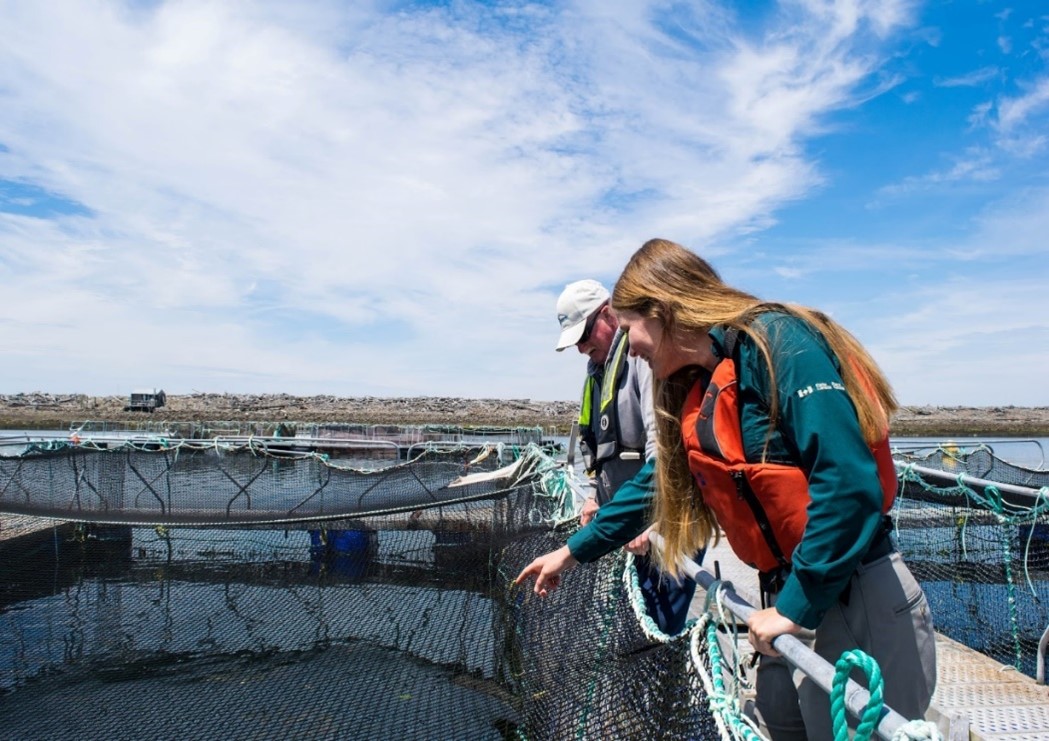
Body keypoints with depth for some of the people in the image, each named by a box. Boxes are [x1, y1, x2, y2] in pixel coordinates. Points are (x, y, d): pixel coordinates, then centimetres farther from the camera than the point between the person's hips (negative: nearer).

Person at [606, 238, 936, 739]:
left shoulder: (773, 342, -17)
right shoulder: (695, 392, 9)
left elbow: (848, 483, -25)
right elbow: (663, 482, 21)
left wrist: (797, 606, -19)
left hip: (861, 608, -8)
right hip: (793, 601, 8)